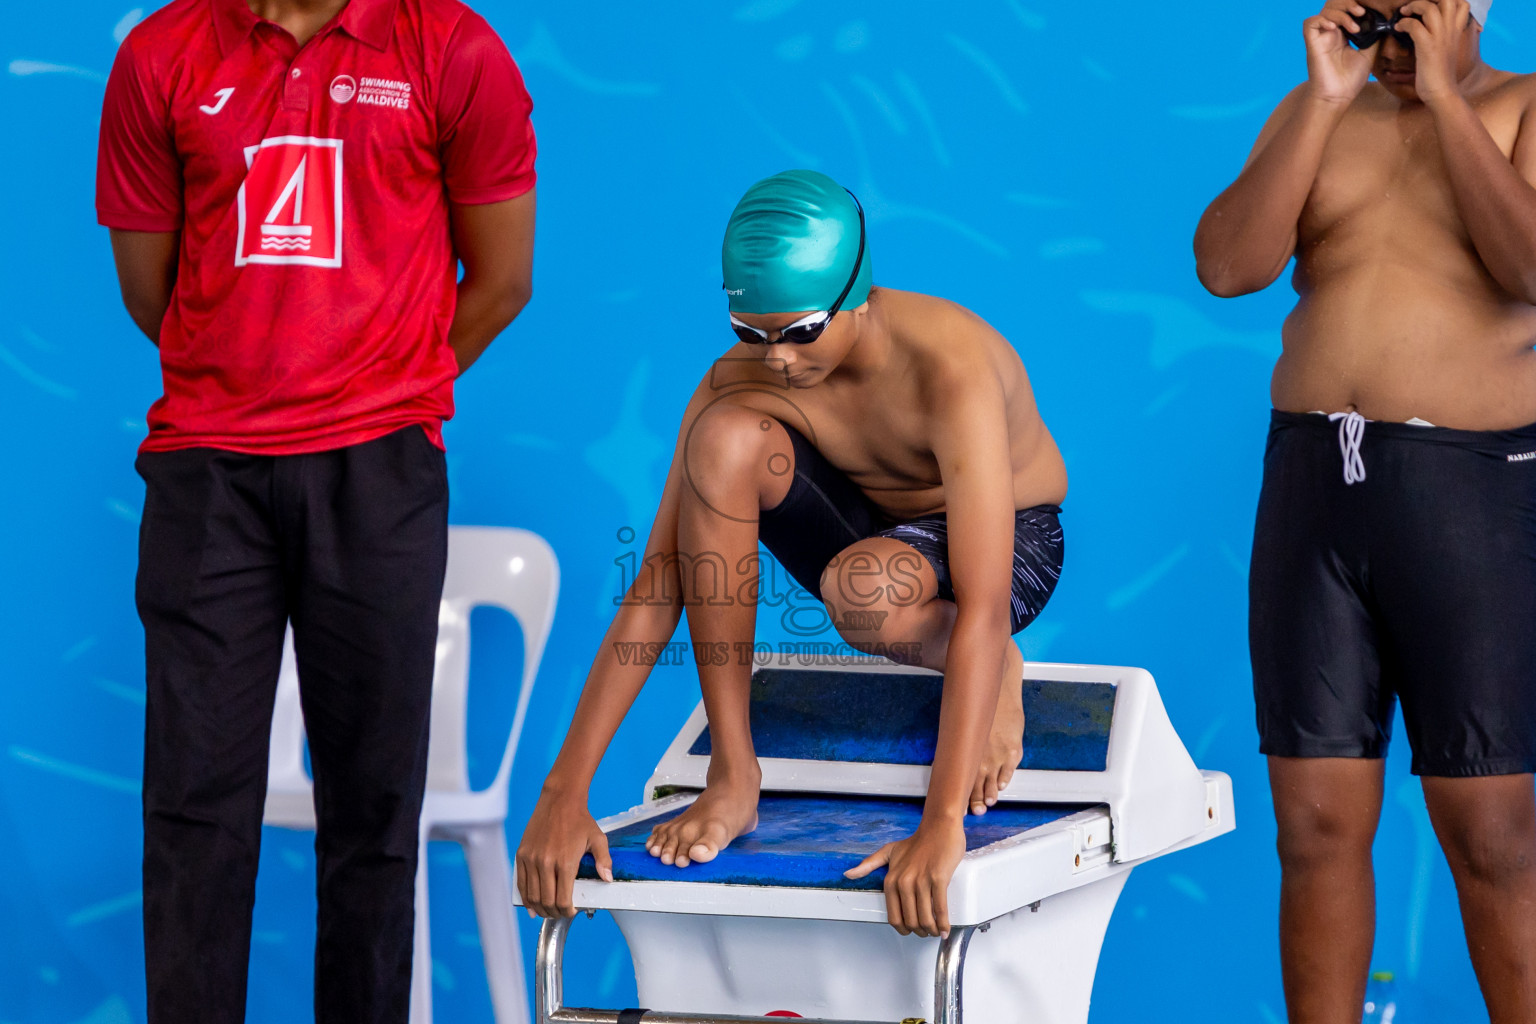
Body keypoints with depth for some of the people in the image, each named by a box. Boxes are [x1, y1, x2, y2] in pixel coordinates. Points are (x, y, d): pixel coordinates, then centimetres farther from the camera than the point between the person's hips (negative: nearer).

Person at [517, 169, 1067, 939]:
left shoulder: (949, 367, -35)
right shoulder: (743, 378, -21)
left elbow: (982, 606, -41)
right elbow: (656, 585, -22)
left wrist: (941, 824, -50)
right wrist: (563, 793, -29)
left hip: (1011, 542, -5)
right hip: (869, 528, 5)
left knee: (861, 590, -41)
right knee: (726, 435, -28)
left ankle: (993, 672, -3)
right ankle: (732, 777, -22)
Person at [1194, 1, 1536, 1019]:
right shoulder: (1316, 115, 13)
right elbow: (1228, 265, -1)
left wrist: (1443, 96, -12)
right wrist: (1327, 101, -5)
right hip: (1312, 475, 4)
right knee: (1319, 822, 4)